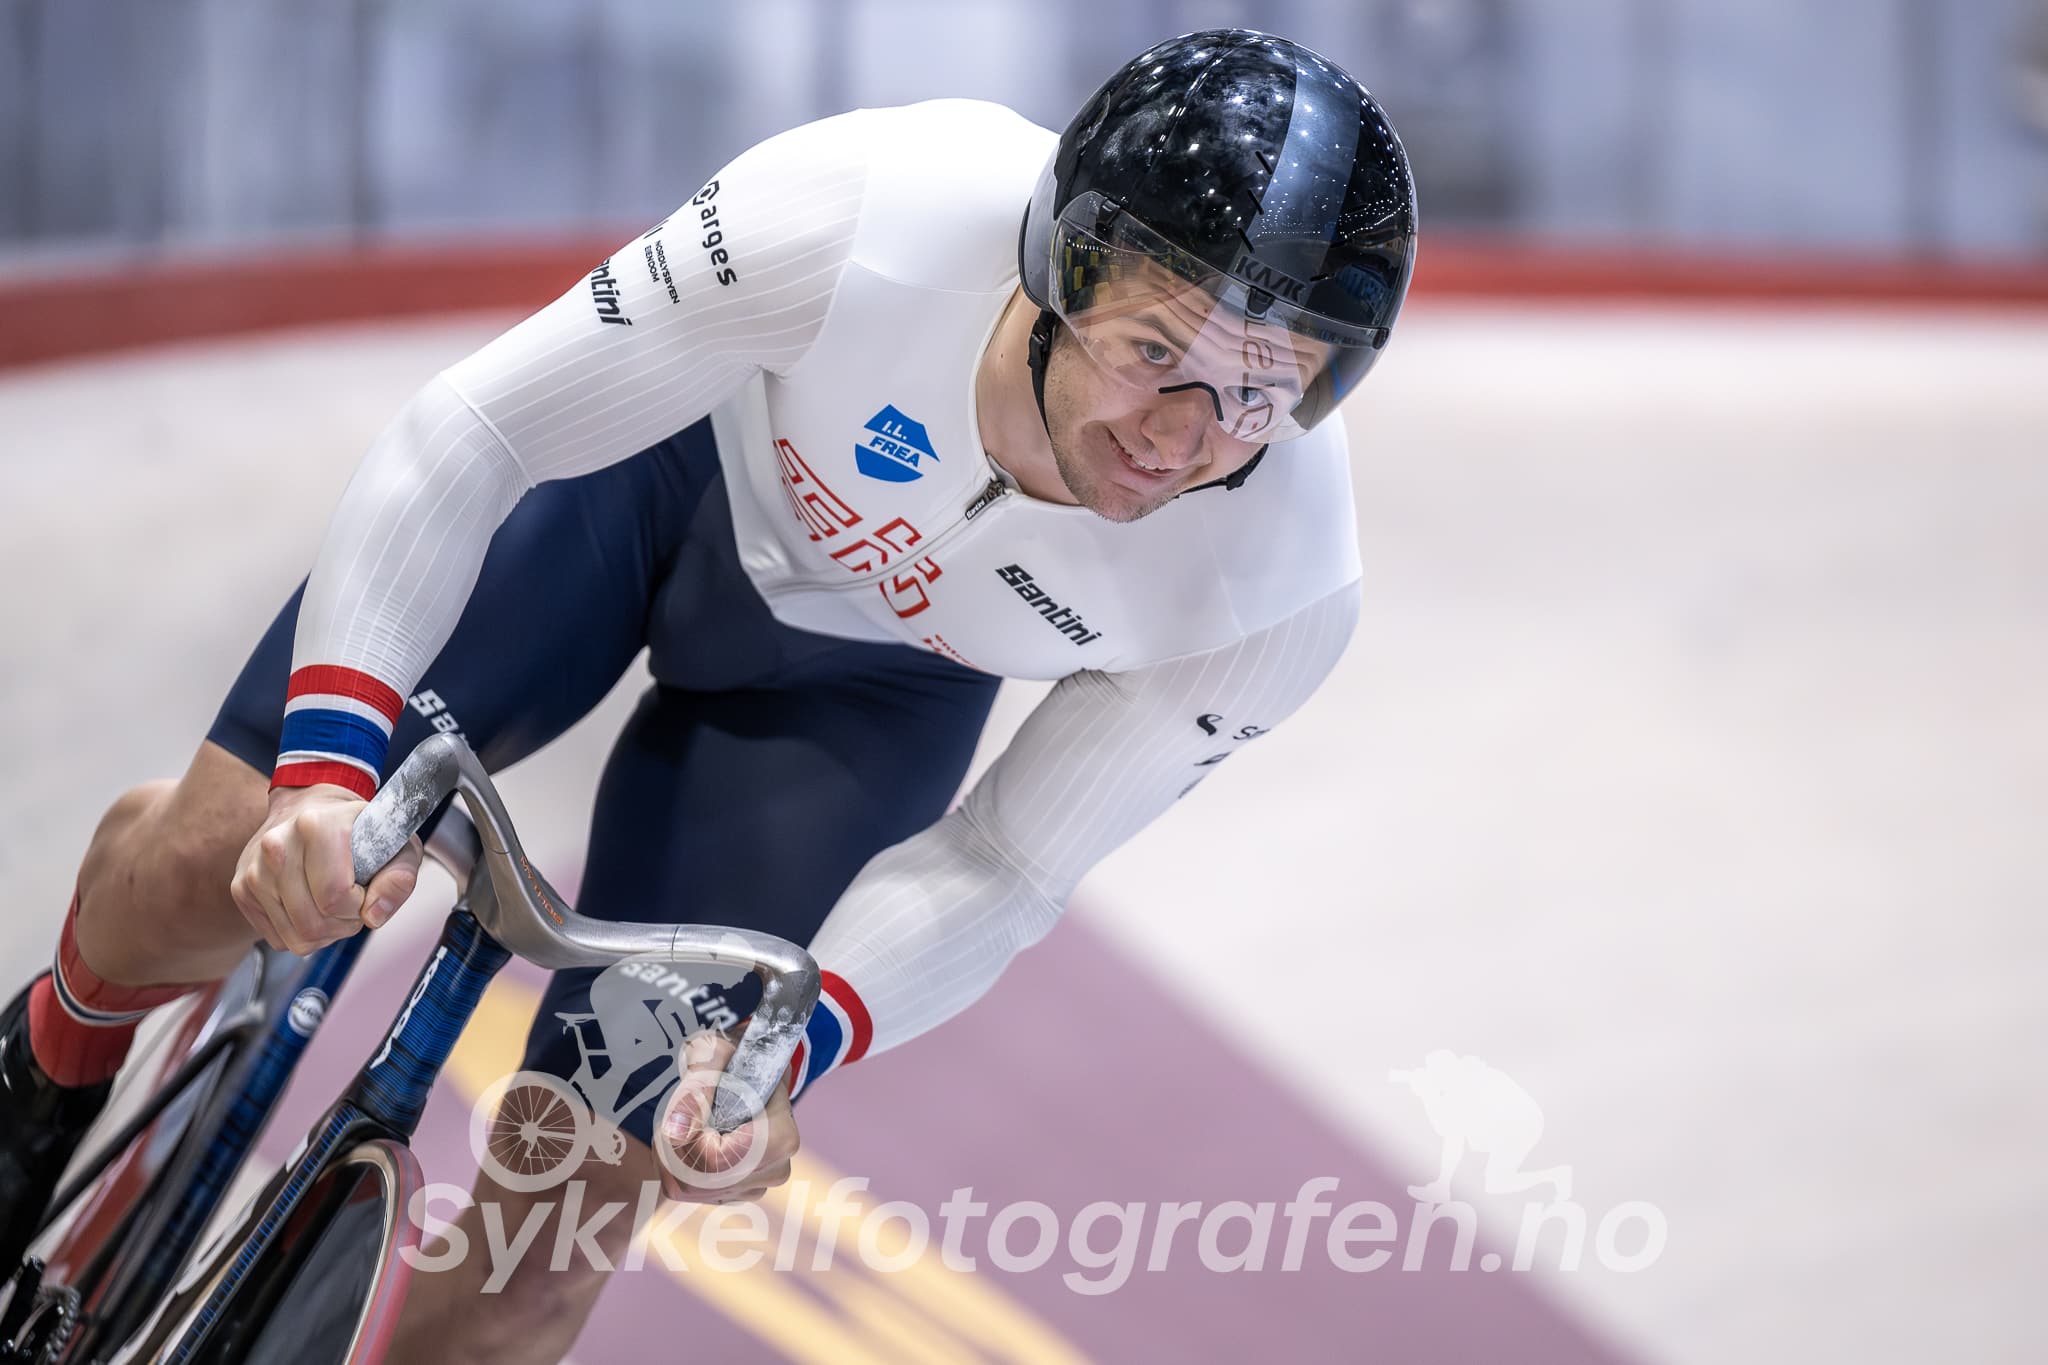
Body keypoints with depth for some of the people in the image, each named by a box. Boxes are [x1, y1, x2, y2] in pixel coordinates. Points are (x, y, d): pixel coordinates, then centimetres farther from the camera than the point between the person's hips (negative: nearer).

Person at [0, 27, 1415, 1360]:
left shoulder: (1284, 594, -32)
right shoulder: (867, 213, -40)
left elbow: (1001, 870, -17)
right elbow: (466, 436, -30)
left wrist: (795, 1047, -34)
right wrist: (326, 761, -42)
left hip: (861, 674, 1)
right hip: (660, 463, -1)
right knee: (213, 868, -9)